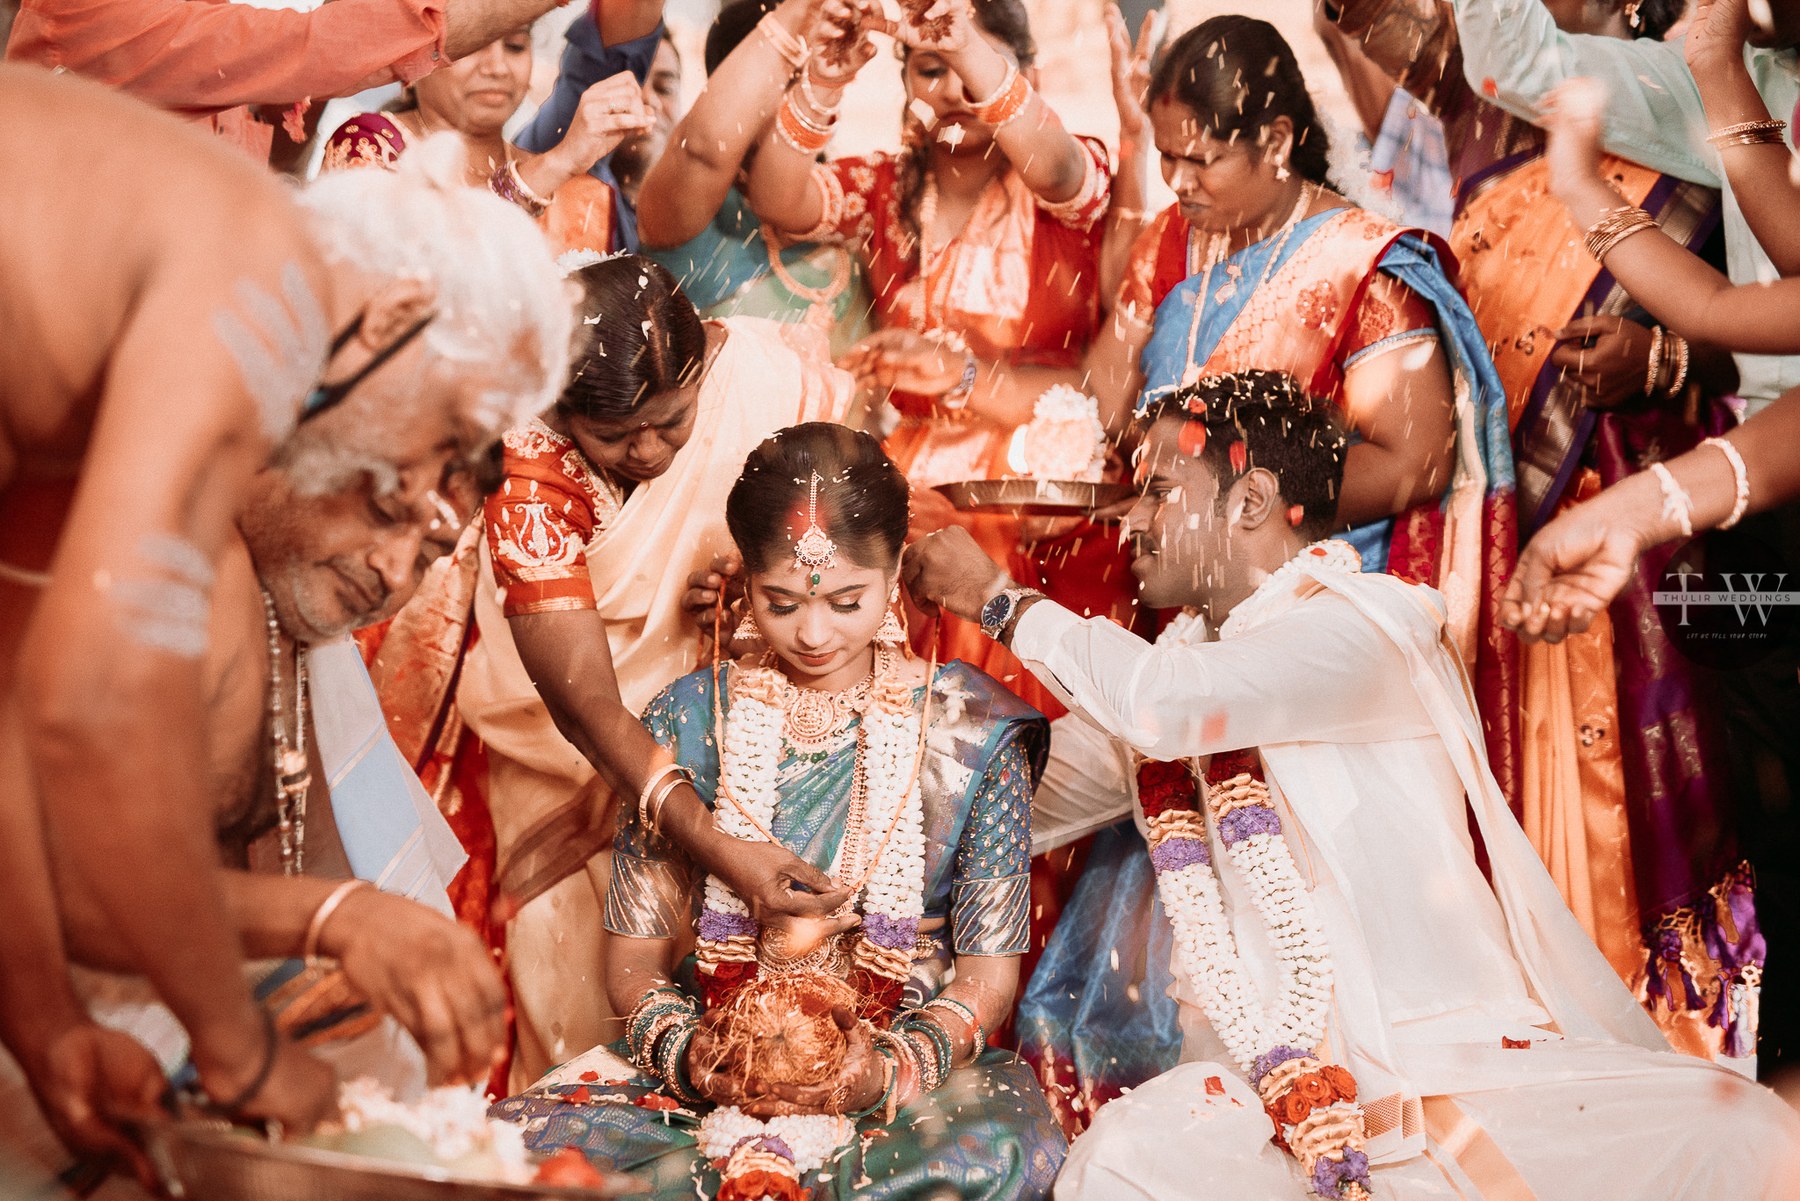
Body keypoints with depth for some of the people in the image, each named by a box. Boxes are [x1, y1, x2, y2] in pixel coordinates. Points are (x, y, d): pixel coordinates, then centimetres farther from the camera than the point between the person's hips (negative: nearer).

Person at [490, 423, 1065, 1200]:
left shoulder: (972, 732, 1)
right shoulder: (687, 721, 4)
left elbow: (988, 977, 2)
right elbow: (636, 958, 6)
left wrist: (890, 1071, -18)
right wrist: (684, 1053, -16)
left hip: (913, 1060, -1)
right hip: (715, 1072, 1)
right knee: (515, 1136, -28)